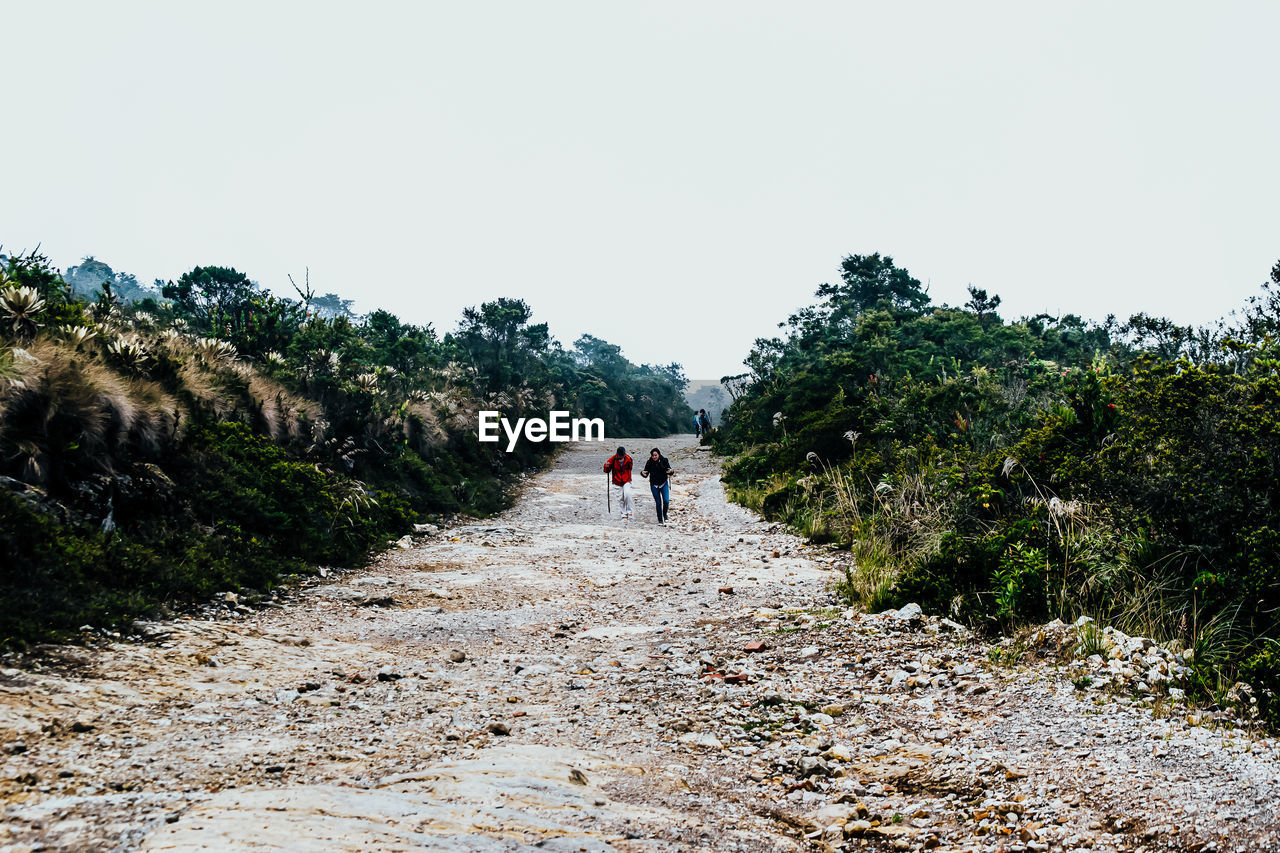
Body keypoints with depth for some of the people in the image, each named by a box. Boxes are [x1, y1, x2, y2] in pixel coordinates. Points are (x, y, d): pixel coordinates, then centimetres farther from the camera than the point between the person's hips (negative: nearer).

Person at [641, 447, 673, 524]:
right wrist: (643, 474, -27)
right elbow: (646, 474, -5)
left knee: (666, 501, -11)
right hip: (654, 485, 0)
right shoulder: (649, 463, -7)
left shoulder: (664, 461, -8)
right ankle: (660, 520, 18)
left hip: (664, 484, 0)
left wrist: (671, 472, -29)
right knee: (658, 503, 5)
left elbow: (669, 470, -6)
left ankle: (664, 514, 19)